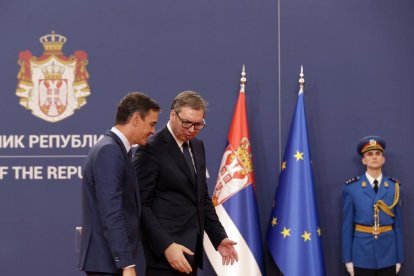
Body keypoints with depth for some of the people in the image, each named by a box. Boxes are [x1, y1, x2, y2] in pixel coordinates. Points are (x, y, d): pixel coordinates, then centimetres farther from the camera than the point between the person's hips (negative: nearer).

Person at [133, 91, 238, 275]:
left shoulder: (197, 146, 15)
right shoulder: (151, 149, -11)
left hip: (190, 251, 8)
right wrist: (166, 246, -22)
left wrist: (219, 237, 13)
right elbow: (141, 205, -14)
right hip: (165, 254, -8)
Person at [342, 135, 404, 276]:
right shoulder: (351, 187, -2)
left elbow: (398, 223, 6)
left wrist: (399, 258, 4)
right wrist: (348, 259, -2)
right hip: (362, 253, -2)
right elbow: (347, 225, 0)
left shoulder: (394, 187, 4)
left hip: (388, 253, 2)